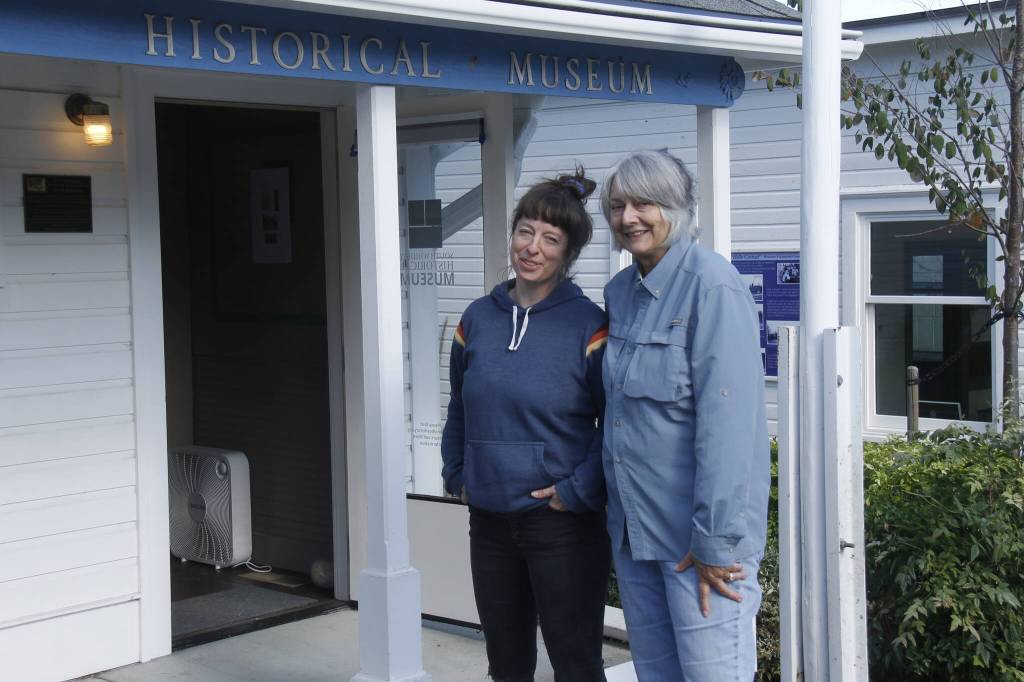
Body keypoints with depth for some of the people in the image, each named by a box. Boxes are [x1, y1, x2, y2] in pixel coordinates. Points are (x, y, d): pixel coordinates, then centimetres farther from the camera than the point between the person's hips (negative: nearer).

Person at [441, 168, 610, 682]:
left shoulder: (589, 326, -9)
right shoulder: (477, 319, 6)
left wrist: (578, 490, -15)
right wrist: (457, 474, 11)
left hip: (562, 524, -5)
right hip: (489, 522, 5)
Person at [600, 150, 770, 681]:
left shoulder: (712, 286, -15)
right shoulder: (619, 292, 10)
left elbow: (726, 421, -20)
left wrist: (714, 541, -21)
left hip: (697, 526, -8)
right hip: (631, 526, 8)